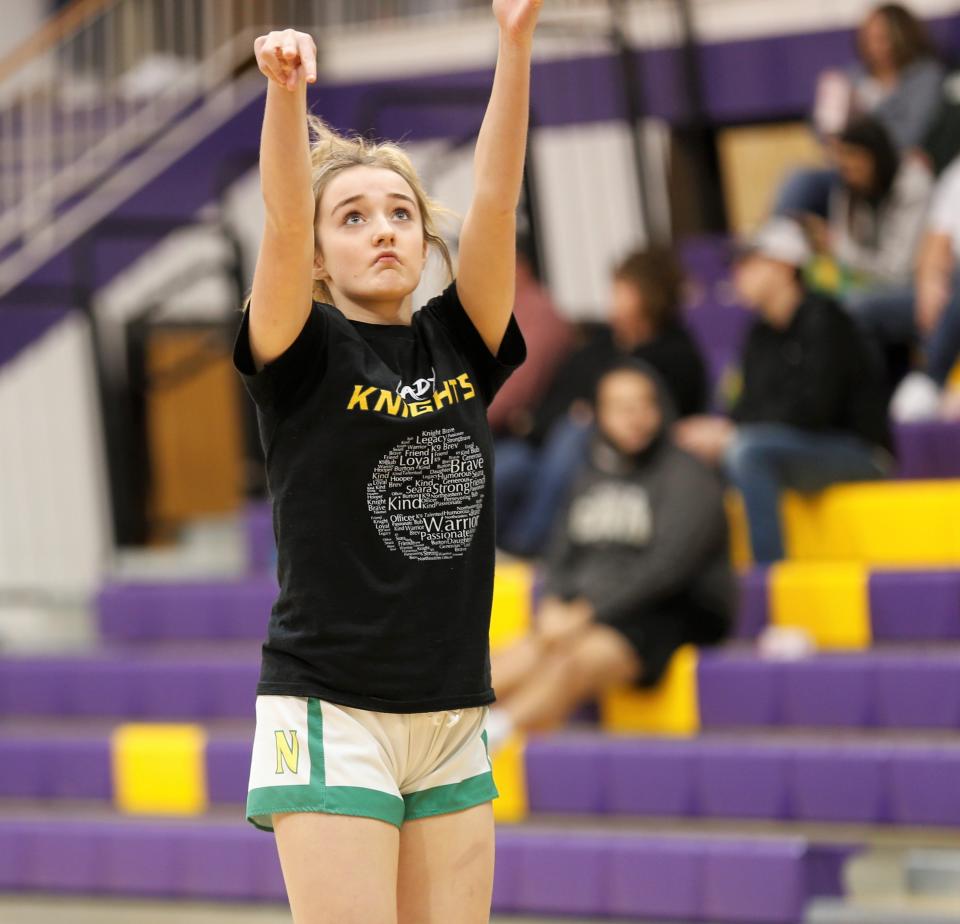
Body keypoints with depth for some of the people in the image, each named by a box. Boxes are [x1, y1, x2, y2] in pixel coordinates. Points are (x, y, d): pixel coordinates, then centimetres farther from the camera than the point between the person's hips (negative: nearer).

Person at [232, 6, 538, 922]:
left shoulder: (460, 346, 8)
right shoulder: (304, 355, -3)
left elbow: (495, 200, -3)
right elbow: (282, 222, -20)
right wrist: (286, 90, -37)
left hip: (452, 726, 5)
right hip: (332, 717, -5)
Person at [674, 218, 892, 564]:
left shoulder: (823, 320, -12)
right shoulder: (760, 334, 11)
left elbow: (812, 409, -20)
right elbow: (752, 405, 8)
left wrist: (730, 433, -20)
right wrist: (716, 430, -14)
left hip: (859, 453, -8)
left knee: (747, 451, -33)